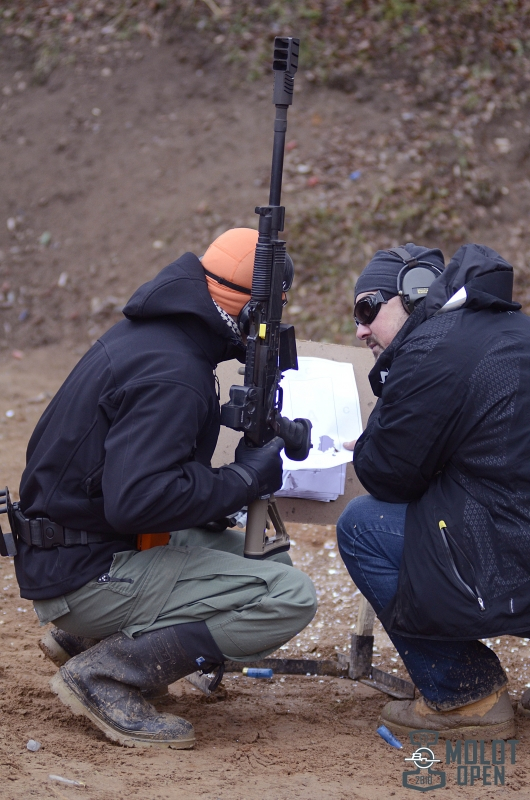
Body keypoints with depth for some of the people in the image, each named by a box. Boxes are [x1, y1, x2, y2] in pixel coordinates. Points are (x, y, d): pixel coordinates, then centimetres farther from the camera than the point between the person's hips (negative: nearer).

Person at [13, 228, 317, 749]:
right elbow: (134, 501, -32)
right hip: (85, 575, -10)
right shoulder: (171, 375, -22)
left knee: (267, 556, 19)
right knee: (290, 599, -16)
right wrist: (245, 477, -19)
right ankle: (105, 674, -13)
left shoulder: (143, 334, 9)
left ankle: (83, 636, 15)